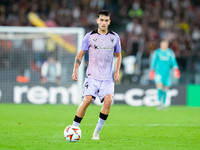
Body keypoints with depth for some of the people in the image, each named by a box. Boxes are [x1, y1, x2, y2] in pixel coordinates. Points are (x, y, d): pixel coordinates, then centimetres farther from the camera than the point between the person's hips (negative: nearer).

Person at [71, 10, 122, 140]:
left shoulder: (114, 37, 7)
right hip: (92, 76, -2)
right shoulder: (90, 36, 1)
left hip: (108, 78, 2)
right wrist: (75, 70, -2)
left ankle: (97, 132, -6)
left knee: (108, 100, -17)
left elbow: (118, 55, 20)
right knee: (87, 100, -18)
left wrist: (117, 72, 7)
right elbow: (80, 54, 8)